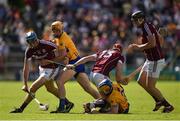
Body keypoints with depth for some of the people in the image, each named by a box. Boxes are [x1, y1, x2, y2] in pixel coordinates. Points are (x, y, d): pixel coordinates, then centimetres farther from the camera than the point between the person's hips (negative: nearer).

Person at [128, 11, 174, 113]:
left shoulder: (146, 26, -18)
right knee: (141, 81, 15)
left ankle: (168, 105, 4)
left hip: (155, 60, -10)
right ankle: (159, 100, 21)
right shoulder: (149, 26, 12)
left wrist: (138, 47, -16)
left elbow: (152, 43, -28)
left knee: (150, 86, -6)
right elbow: (161, 40, 21)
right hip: (150, 59, 10)